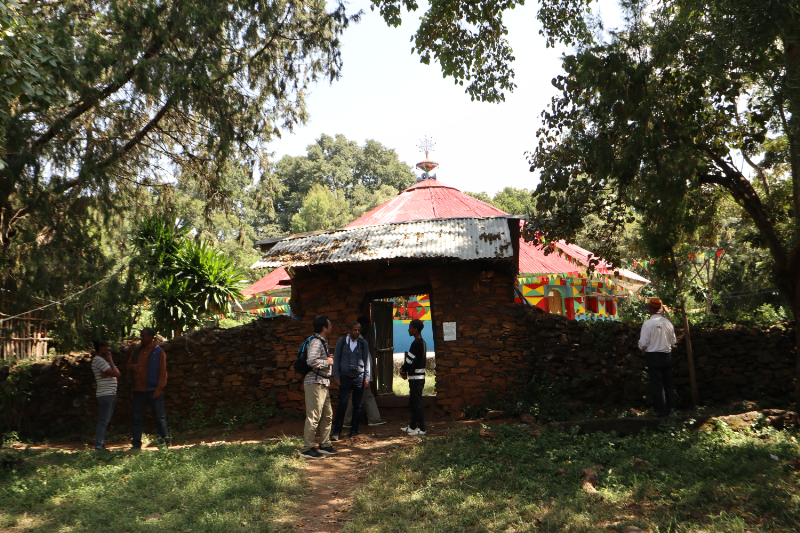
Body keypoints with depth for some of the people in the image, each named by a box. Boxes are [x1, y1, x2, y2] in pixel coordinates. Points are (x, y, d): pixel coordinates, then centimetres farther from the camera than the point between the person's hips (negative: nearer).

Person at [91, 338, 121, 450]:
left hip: (111, 394, 10)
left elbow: (118, 373, 8)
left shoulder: (104, 359, 20)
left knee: (104, 421, 11)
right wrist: (110, 360, -5)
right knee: (103, 421, -9)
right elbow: (115, 373, -17)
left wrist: (108, 373, -12)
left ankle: (101, 444, 15)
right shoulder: (98, 360, -11)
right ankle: (99, 446, -7)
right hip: (105, 394, -10)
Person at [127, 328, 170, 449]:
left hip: (153, 391, -6)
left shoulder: (159, 352, -4)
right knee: (137, 418, 9)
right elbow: (129, 365, 22)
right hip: (138, 390, 6)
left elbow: (163, 372, -7)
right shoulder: (137, 351, 13)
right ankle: (136, 444, 17)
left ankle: (165, 442, 10)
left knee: (159, 417, 1)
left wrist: (159, 389, -13)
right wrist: (132, 367, -3)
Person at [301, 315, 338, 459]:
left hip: (323, 383, 10)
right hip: (315, 383, -10)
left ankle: (325, 445, 23)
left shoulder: (323, 341, 18)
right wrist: (327, 362, -16)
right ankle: (307, 449, 1)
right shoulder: (316, 342, -15)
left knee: (327, 415, 14)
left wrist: (328, 358, 14)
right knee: (313, 416, -6)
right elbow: (311, 361, -30)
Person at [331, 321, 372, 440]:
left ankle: (354, 430, 16)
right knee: (342, 405, -7)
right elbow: (336, 360, 5)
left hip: (359, 377, 2)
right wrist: (336, 377, -1)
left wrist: (367, 378, 0)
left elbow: (367, 361, 7)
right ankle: (337, 431, 0)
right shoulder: (341, 341, 2)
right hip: (345, 377, -1)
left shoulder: (363, 343, 5)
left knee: (357, 405, 5)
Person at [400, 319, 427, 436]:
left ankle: (421, 428, -2)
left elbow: (410, 359, -14)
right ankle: (412, 426, 25)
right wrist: (404, 369, 6)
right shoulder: (422, 342, 14)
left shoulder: (416, 343, -17)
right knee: (413, 402, 17)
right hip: (417, 377, 10)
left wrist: (403, 370, 2)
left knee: (417, 403, -6)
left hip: (416, 377, -10)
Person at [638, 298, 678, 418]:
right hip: (667, 356, 5)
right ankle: (671, 408, 19)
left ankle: (662, 412, 3)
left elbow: (643, 343, -13)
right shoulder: (668, 323, 1)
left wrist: (641, 347, 9)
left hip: (653, 357, -5)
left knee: (657, 385, 1)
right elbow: (673, 341, 9)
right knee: (668, 384, 14)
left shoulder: (647, 324, -14)